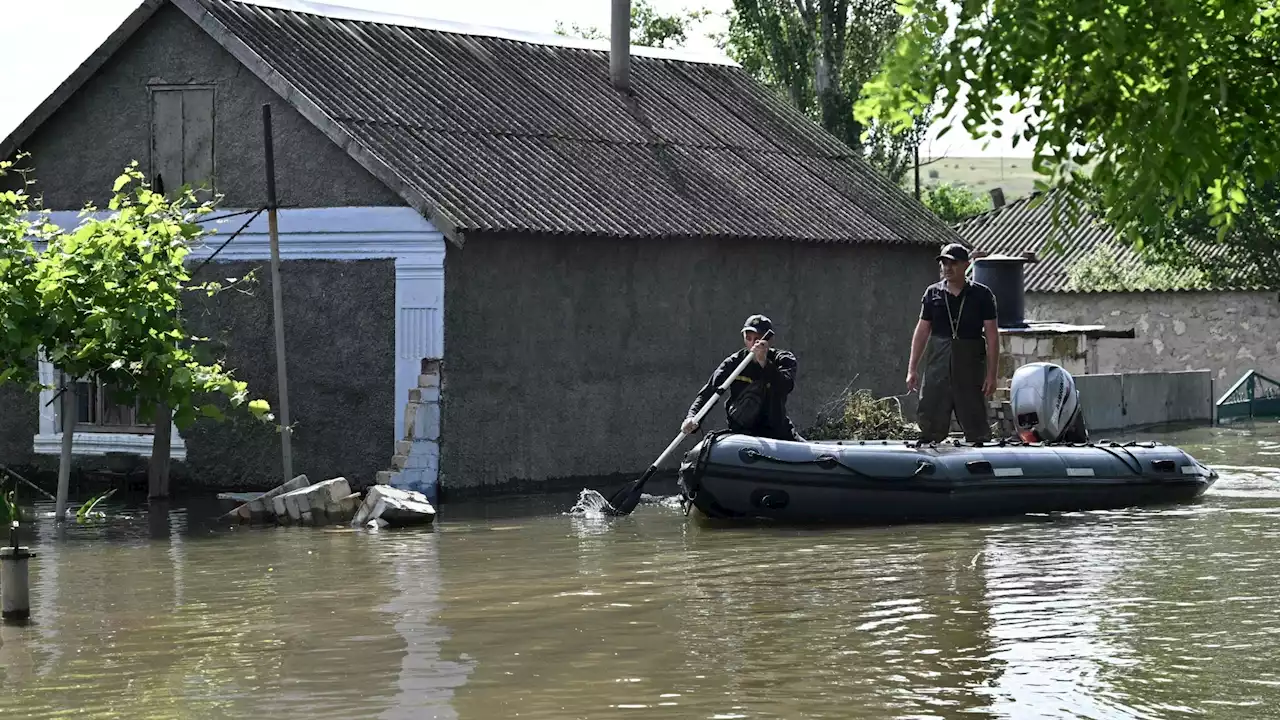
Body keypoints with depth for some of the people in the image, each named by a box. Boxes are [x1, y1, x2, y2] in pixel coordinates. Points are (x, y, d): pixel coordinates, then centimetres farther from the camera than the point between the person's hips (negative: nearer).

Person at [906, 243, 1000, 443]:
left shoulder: (982, 295, 0)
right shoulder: (932, 293, 8)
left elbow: (992, 336, -1)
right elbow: (922, 331, 12)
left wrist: (991, 374, -6)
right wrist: (912, 369, 7)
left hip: (970, 367, -2)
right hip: (938, 365, 2)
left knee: (976, 427, 2)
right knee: (930, 426, 1)